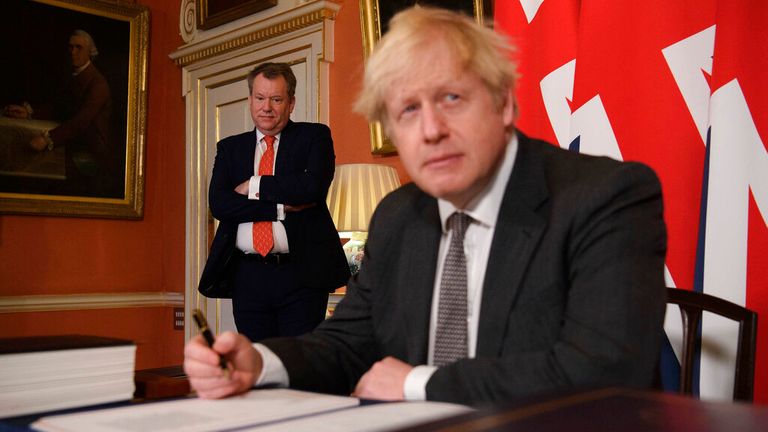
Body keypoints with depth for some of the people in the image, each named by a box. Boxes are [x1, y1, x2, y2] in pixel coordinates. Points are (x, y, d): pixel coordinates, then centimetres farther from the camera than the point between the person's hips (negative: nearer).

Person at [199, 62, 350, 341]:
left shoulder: (314, 136, 6)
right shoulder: (229, 148, 14)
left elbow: (312, 187, -13)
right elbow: (218, 203, -1)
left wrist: (255, 186, -5)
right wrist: (282, 208, -11)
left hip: (302, 275, -3)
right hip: (247, 276, 3)